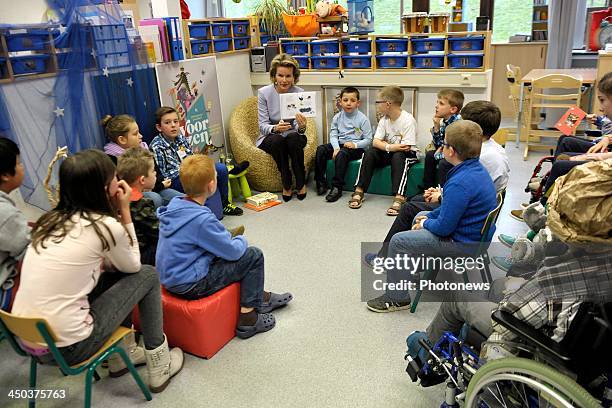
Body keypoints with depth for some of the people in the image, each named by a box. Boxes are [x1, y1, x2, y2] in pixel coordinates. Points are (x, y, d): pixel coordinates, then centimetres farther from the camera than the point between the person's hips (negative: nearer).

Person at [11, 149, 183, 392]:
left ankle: (121, 355, 33)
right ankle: (159, 369, 17)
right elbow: (132, 266, 5)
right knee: (148, 275, 7)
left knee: (115, 274, 20)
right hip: (65, 347, -7)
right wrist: (124, 211, 4)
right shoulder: (106, 226, -14)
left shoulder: (51, 219, 7)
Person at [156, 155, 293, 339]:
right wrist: (241, 240, 4)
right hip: (190, 285, -9)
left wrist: (229, 238, 8)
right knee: (254, 255, -3)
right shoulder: (202, 219, -27)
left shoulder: (174, 206, 0)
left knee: (239, 250, 21)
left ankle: (260, 297, 33)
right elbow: (233, 251, -16)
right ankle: (247, 317, 7)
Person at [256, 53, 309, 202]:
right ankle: (286, 184, -18)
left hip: (293, 137, 1)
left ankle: (301, 182, -17)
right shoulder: (264, 92, -10)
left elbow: (299, 127, -10)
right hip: (270, 138, 0)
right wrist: (275, 128, -36)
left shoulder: (300, 93, -8)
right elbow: (262, 125, -12)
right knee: (277, 139, -34)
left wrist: (302, 127, -36)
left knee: (293, 137, -34)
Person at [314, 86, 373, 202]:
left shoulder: (362, 119, -6)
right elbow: (333, 135, 1)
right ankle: (321, 183, -11)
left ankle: (337, 187, -28)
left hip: (356, 148, -5)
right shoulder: (337, 117, 6)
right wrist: (336, 148, -17)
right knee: (320, 149, -17)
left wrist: (355, 144, -22)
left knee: (342, 154, -34)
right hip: (340, 144, 5)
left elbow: (368, 140, -6)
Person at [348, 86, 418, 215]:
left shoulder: (408, 120, -19)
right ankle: (359, 191, -17)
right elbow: (376, 142, -10)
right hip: (388, 152, 6)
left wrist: (388, 147, -19)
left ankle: (399, 197, -46)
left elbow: (406, 147, -25)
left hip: (408, 154, -6)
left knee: (398, 156, -36)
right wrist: (389, 147, -28)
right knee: (370, 152, -16)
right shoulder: (384, 120, 0)